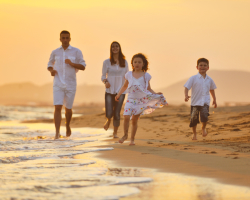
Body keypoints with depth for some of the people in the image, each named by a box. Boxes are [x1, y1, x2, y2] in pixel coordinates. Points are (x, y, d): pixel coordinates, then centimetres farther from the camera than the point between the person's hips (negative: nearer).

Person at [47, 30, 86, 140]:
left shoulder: (76, 52, 0)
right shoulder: (55, 52, 6)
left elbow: (83, 66, -1)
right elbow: (50, 65, 19)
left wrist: (72, 63, -18)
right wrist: (51, 70, -5)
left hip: (71, 85, 0)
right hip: (58, 84, 0)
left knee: (68, 108, 11)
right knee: (57, 108, -14)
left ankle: (67, 126, 41)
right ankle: (57, 133, -17)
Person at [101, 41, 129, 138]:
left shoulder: (124, 62, 7)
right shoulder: (107, 62, 2)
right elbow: (103, 76, 4)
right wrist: (105, 81, -17)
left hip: (120, 91, 1)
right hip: (109, 91, -1)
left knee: (117, 114, -3)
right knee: (109, 113, -9)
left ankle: (115, 132, 18)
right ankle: (108, 120, 29)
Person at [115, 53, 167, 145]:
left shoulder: (146, 75, 2)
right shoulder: (129, 75, 6)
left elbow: (148, 88, 7)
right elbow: (125, 86, 19)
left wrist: (155, 94, -9)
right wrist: (119, 95, 13)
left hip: (141, 100, -1)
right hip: (130, 99, 1)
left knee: (135, 120, 3)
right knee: (126, 116, -18)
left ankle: (132, 139, 15)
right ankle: (125, 135, 1)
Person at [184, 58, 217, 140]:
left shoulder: (209, 80, 7)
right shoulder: (193, 78, -4)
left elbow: (212, 89, 24)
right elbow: (186, 87, -9)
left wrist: (214, 99, 28)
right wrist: (186, 95, -27)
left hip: (205, 102, 1)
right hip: (195, 102, -1)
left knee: (204, 115, -20)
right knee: (194, 118, 4)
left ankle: (203, 128, 11)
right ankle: (194, 134, 27)